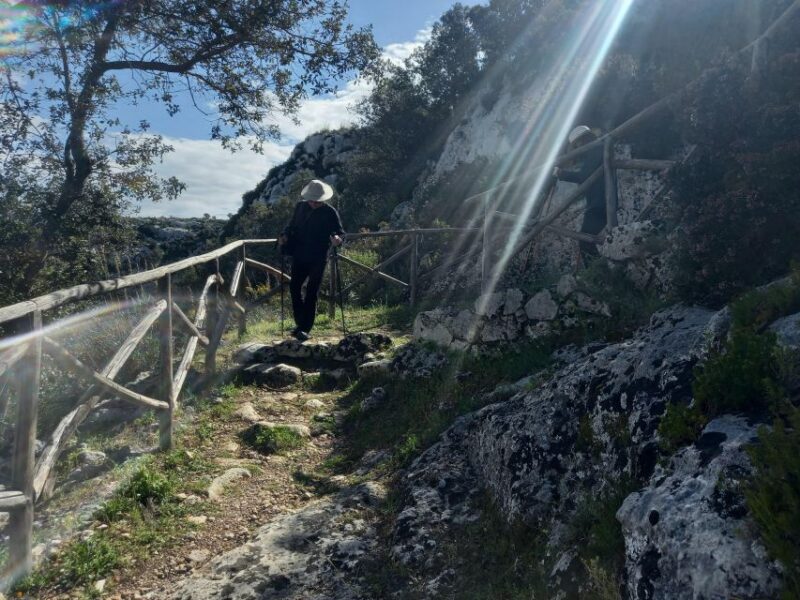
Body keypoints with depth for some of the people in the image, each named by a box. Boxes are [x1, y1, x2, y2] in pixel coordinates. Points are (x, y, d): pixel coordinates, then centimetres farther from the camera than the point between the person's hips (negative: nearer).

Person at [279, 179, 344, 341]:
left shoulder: (330, 212, -7)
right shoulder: (300, 207, 5)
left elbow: (340, 231, -5)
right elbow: (292, 225, 15)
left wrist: (336, 238, -28)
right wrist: (285, 235, -4)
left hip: (318, 258, -5)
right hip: (299, 255, 5)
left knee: (311, 292, -4)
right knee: (294, 287, 7)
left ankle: (305, 329, 2)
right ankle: (300, 323, 22)